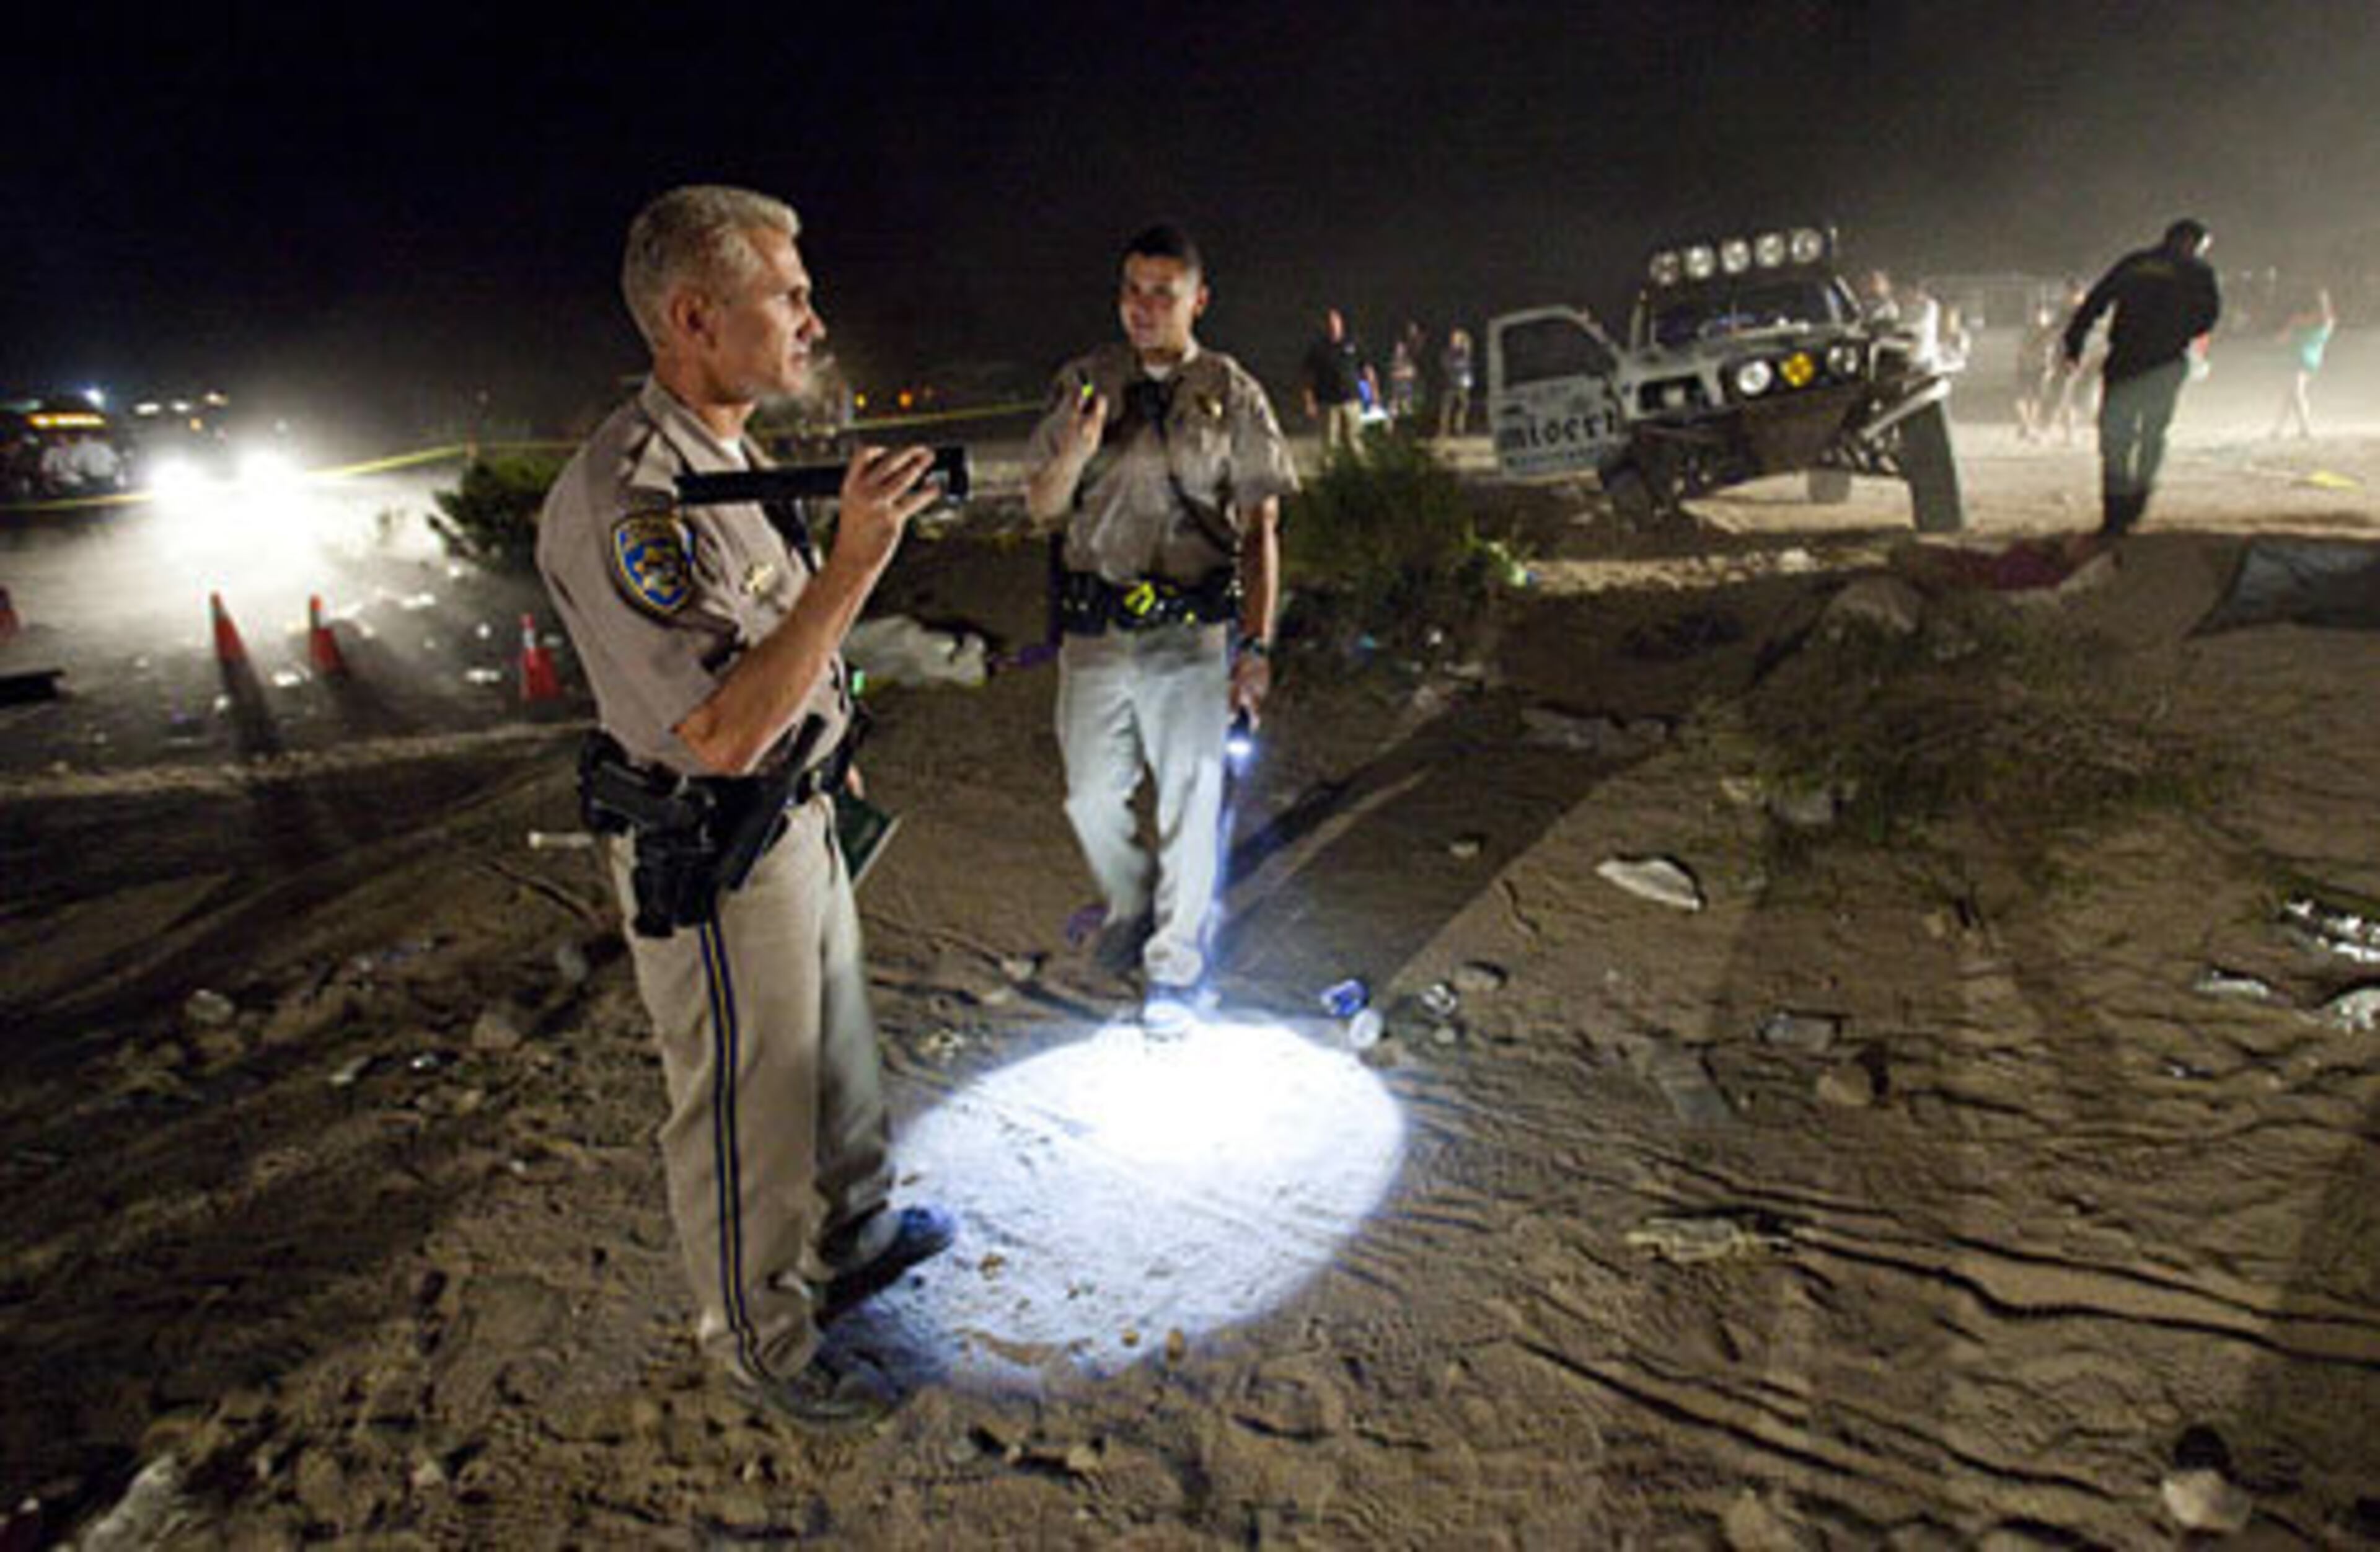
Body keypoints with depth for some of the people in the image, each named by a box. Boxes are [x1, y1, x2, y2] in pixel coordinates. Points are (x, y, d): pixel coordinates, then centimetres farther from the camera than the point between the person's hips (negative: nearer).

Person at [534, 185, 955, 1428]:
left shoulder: (727, 454, 7)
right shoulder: (631, 494, -26)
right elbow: (722, 731, -32)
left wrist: (830, 756, 24)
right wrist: (852, 565, -35)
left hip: (794, 816, 10)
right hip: (710, 861, -9)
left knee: (835, 1041, 24)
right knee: (742, 1106, 9)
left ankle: (854, 1236, 48)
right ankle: (760, 1339, 32)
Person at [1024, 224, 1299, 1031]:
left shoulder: (1232, 395, 2)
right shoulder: (1084, 381, 7)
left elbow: (1260, 527, 0)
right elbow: (1042, 505, 8)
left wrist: (1257, 642, -9)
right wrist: (1077, 451, -14)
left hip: (1191, 631, -2)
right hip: (1095, 627, 2)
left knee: (1189, 800, 4)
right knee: (1092, 795, 10)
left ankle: (1174, 963, 23)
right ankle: (1130, 912, 39)